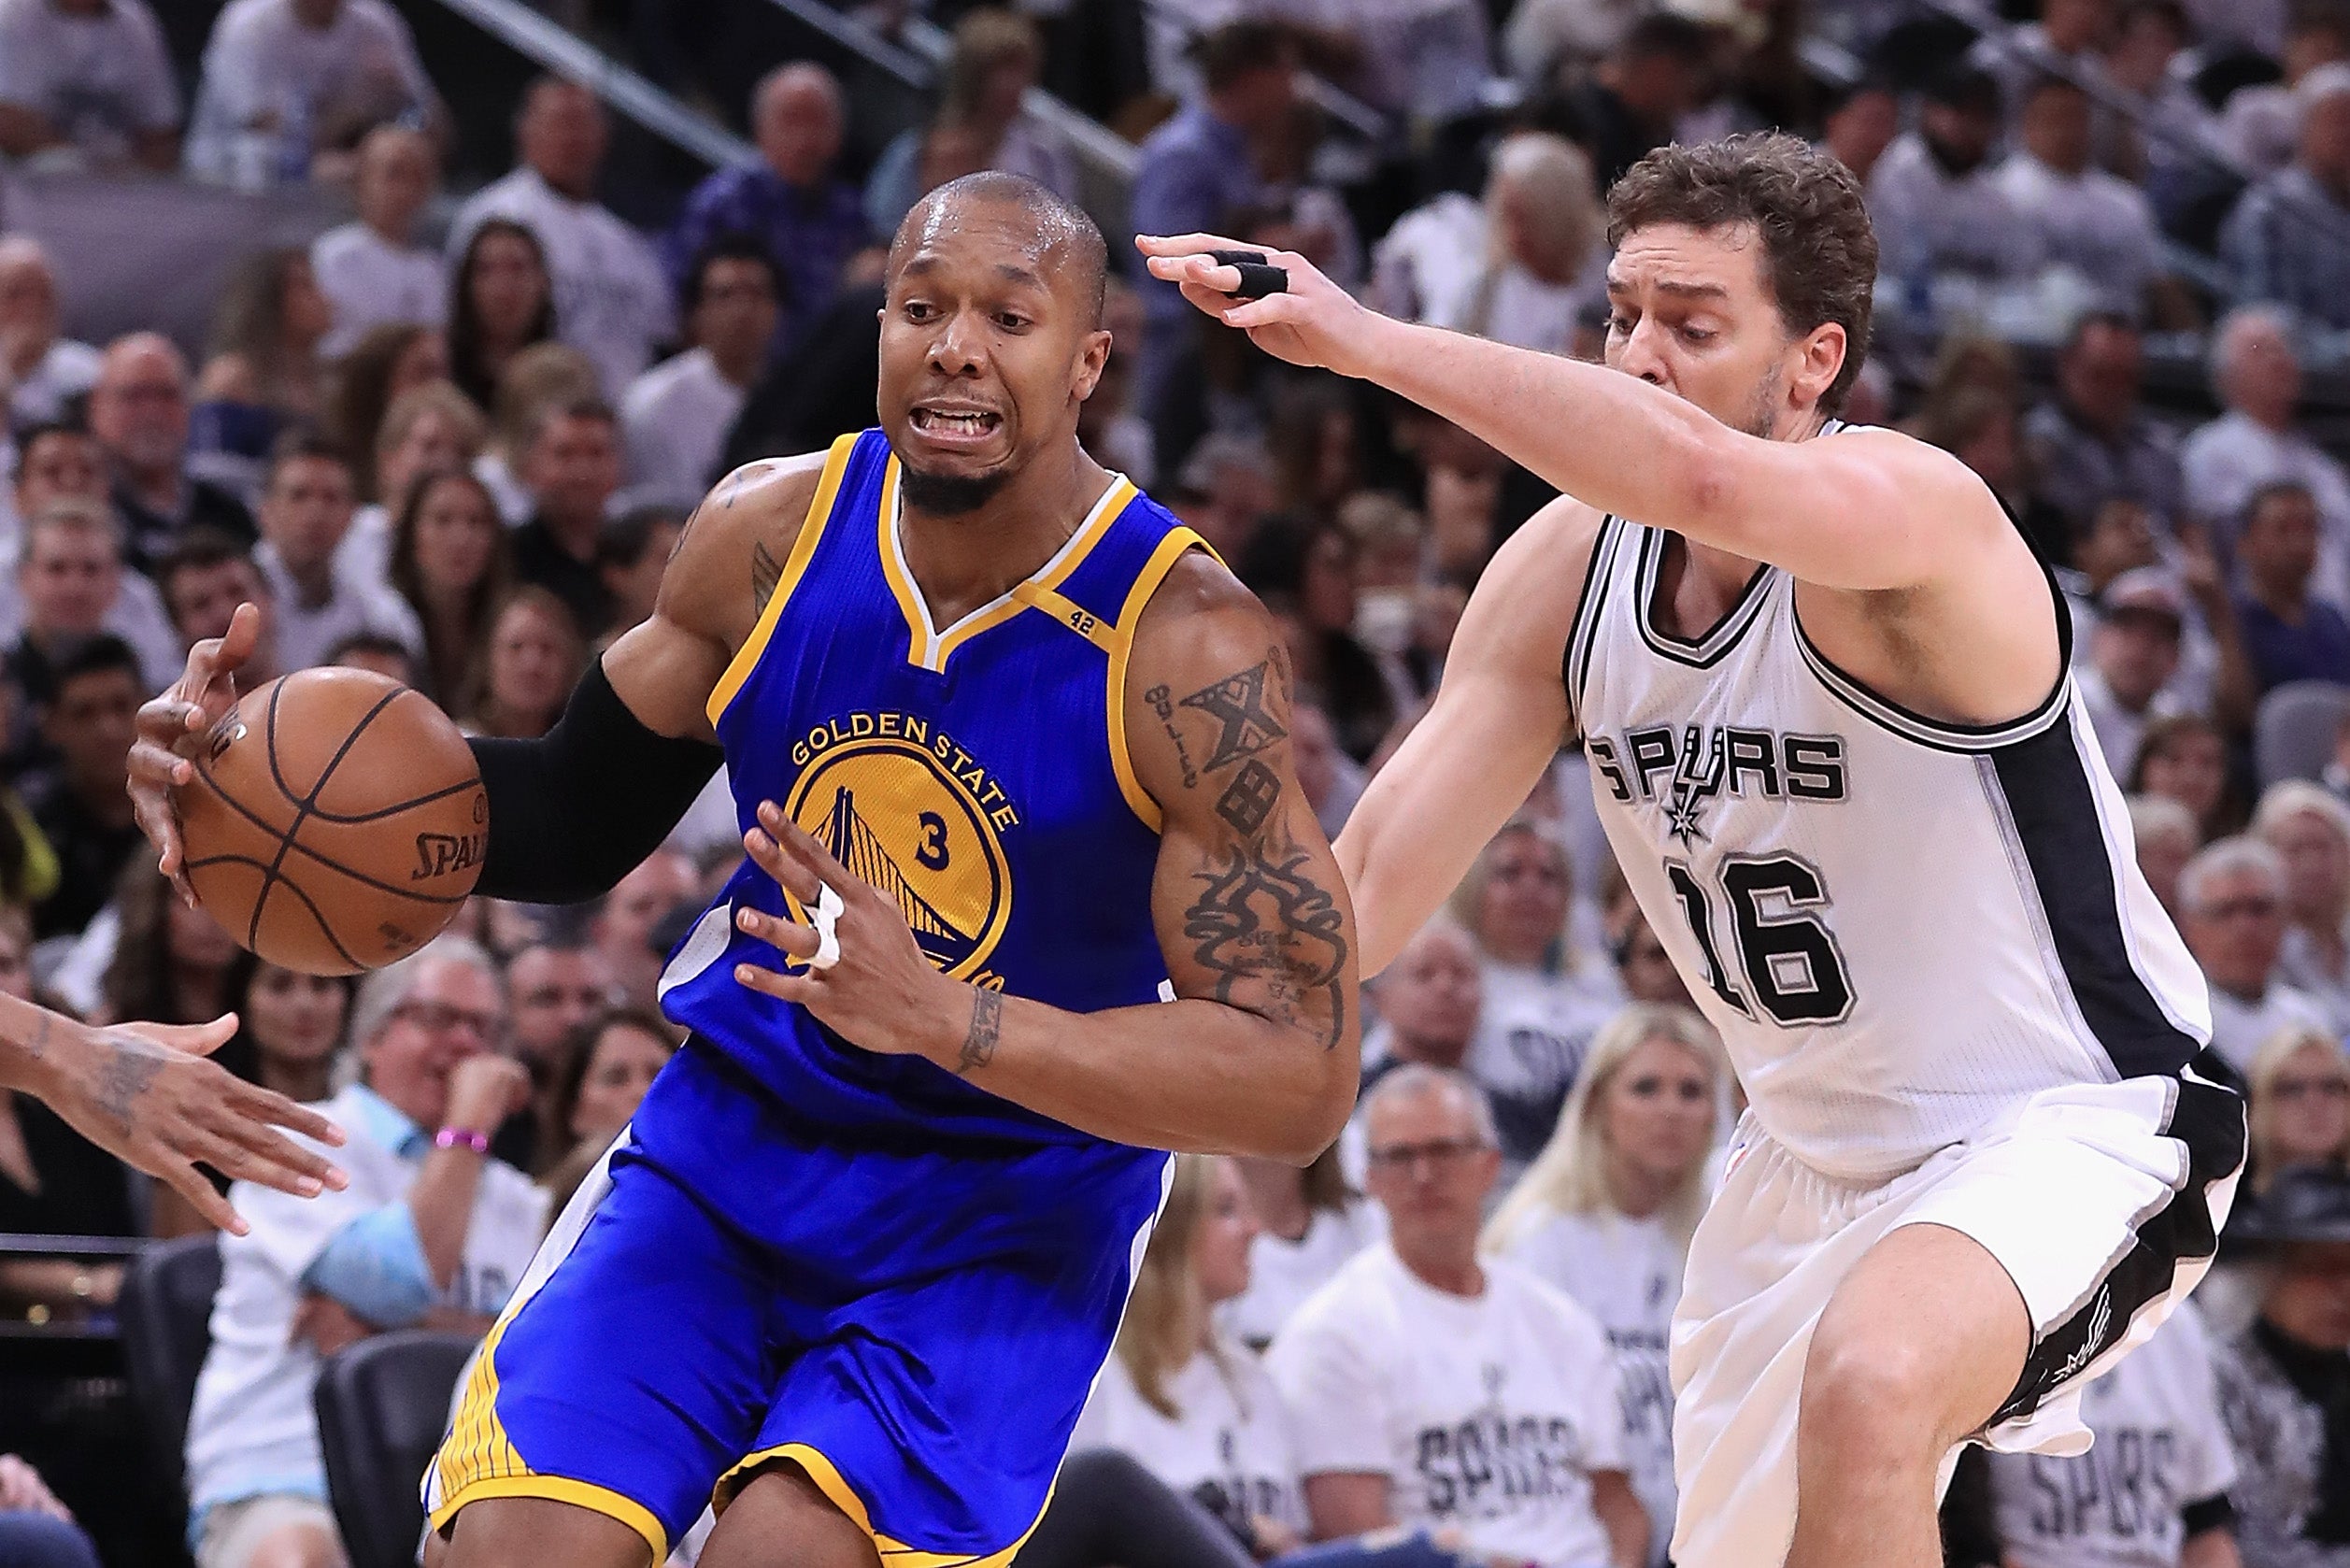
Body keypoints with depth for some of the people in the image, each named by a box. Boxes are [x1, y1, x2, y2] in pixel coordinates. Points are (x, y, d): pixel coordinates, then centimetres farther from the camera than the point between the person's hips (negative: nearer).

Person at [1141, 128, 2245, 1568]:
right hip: (1815, 1152, 8)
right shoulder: (1572, 563, -5)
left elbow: (1696, 476, -50)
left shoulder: (1911, 509, -26)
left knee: (1868, 1383, -36)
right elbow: (1374, 880, -3)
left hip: (2066, 1125, -8)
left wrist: (1363, 339, -50)